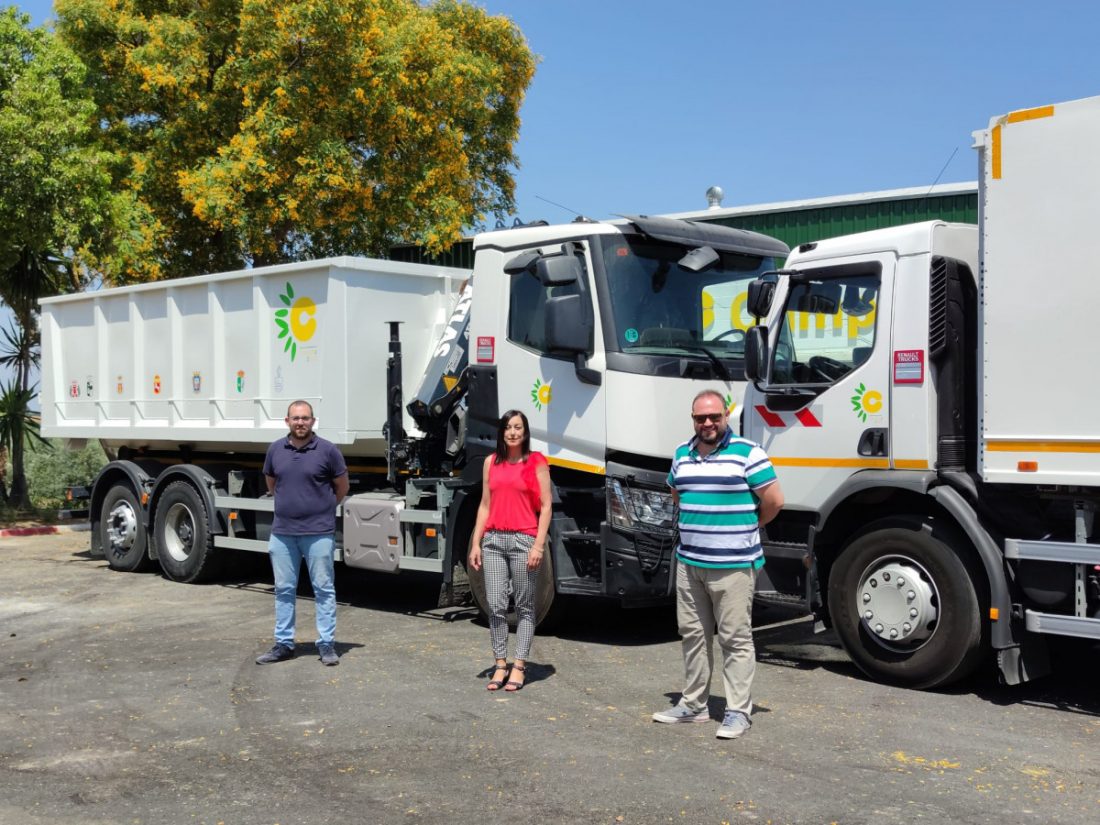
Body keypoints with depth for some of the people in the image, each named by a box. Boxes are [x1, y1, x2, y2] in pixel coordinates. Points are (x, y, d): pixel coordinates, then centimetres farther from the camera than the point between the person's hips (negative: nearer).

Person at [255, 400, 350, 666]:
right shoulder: (276, 450, 4)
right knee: (284, 589, 10)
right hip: (282, 532, 4)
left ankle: (327, 644, 10)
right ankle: (283, 644, 19)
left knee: (323, 589, 3)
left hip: (318, 532, -3)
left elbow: (341, 487, 6)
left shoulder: (327, 450, -6)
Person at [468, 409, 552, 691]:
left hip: (523, 540, -3)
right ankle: (500, 665, 12)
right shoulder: (491, 463, 12)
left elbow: (546, 506, -2)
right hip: (494, 540, 3)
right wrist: (476, 543, 8)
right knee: (495, 606, 1)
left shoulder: (536, 462, 1)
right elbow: (485, 505, 14)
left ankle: (519, 666, 10)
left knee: (524, 607, 4)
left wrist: (539, 544, -10)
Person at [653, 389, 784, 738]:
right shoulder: (682, 454, 11)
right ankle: (693, 704, 25)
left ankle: (738, 711, 6)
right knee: (693, 634, 14)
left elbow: (773, 501, -8)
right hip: (689, 561, 7)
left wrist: (745, 526, 5)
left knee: (736, 639, -1)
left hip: (733, 565, -7)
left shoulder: (747, 453, -9)